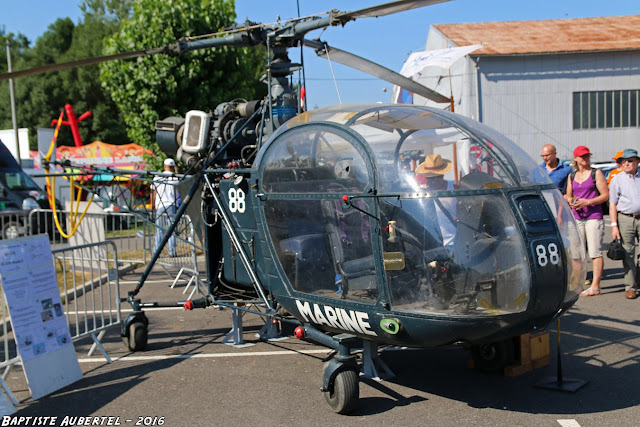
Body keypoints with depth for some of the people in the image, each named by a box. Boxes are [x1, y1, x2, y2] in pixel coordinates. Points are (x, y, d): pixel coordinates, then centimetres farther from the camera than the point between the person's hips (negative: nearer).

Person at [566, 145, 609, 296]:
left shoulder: (596, 173, 2)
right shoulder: (571, 176, 15)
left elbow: (605, 195, -3)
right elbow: (568, 196, 23)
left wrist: (587, 202, -14)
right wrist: (571, 202, 0)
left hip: (594, 216, -5)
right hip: (576, 217, 5)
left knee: (595, 252, -7)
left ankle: (595, 286, -7)